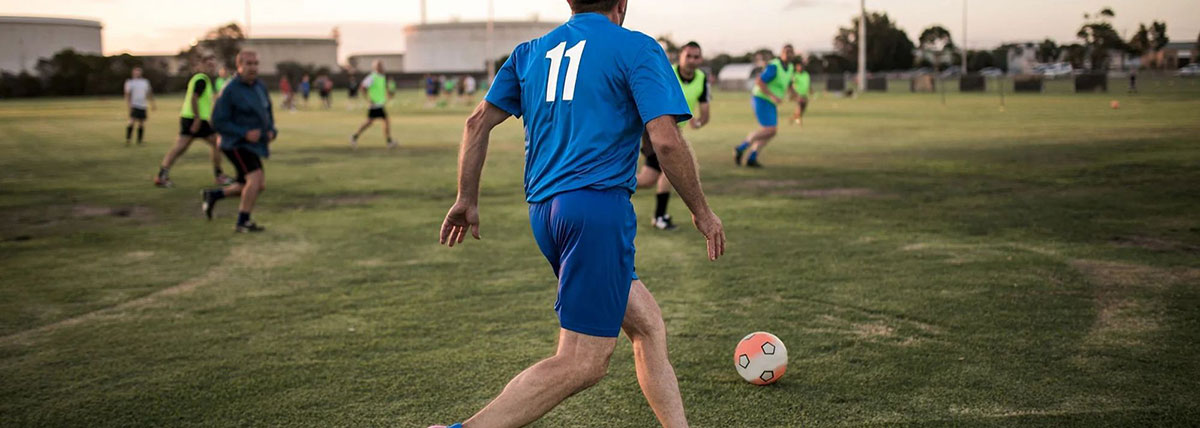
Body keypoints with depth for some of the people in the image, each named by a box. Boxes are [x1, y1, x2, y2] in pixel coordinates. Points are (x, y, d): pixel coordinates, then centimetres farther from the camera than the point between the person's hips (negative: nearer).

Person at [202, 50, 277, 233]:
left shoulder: (260, 86, 5)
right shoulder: (230, 90, -16)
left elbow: (268, 113, 18)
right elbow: (218, 122, -16)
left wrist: (271, 131, -3)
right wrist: (245, 133, -26)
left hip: (253, 144, 8)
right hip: (236, 144, -8)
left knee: (258, 187, 13)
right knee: (256, 178, -24)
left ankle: (213, 195, 29)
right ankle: (242, 223, -12)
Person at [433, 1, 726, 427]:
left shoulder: (530, 52, 17)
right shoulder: (637, 48, 0)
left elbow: (478, 122, 15)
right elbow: (665, 140, -9)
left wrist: (467, 199, 23)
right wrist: (702, 212, 2)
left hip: (543, 210, 8)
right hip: (599, 204, -8)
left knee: (647, 324, 17)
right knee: (582, 363, -7)